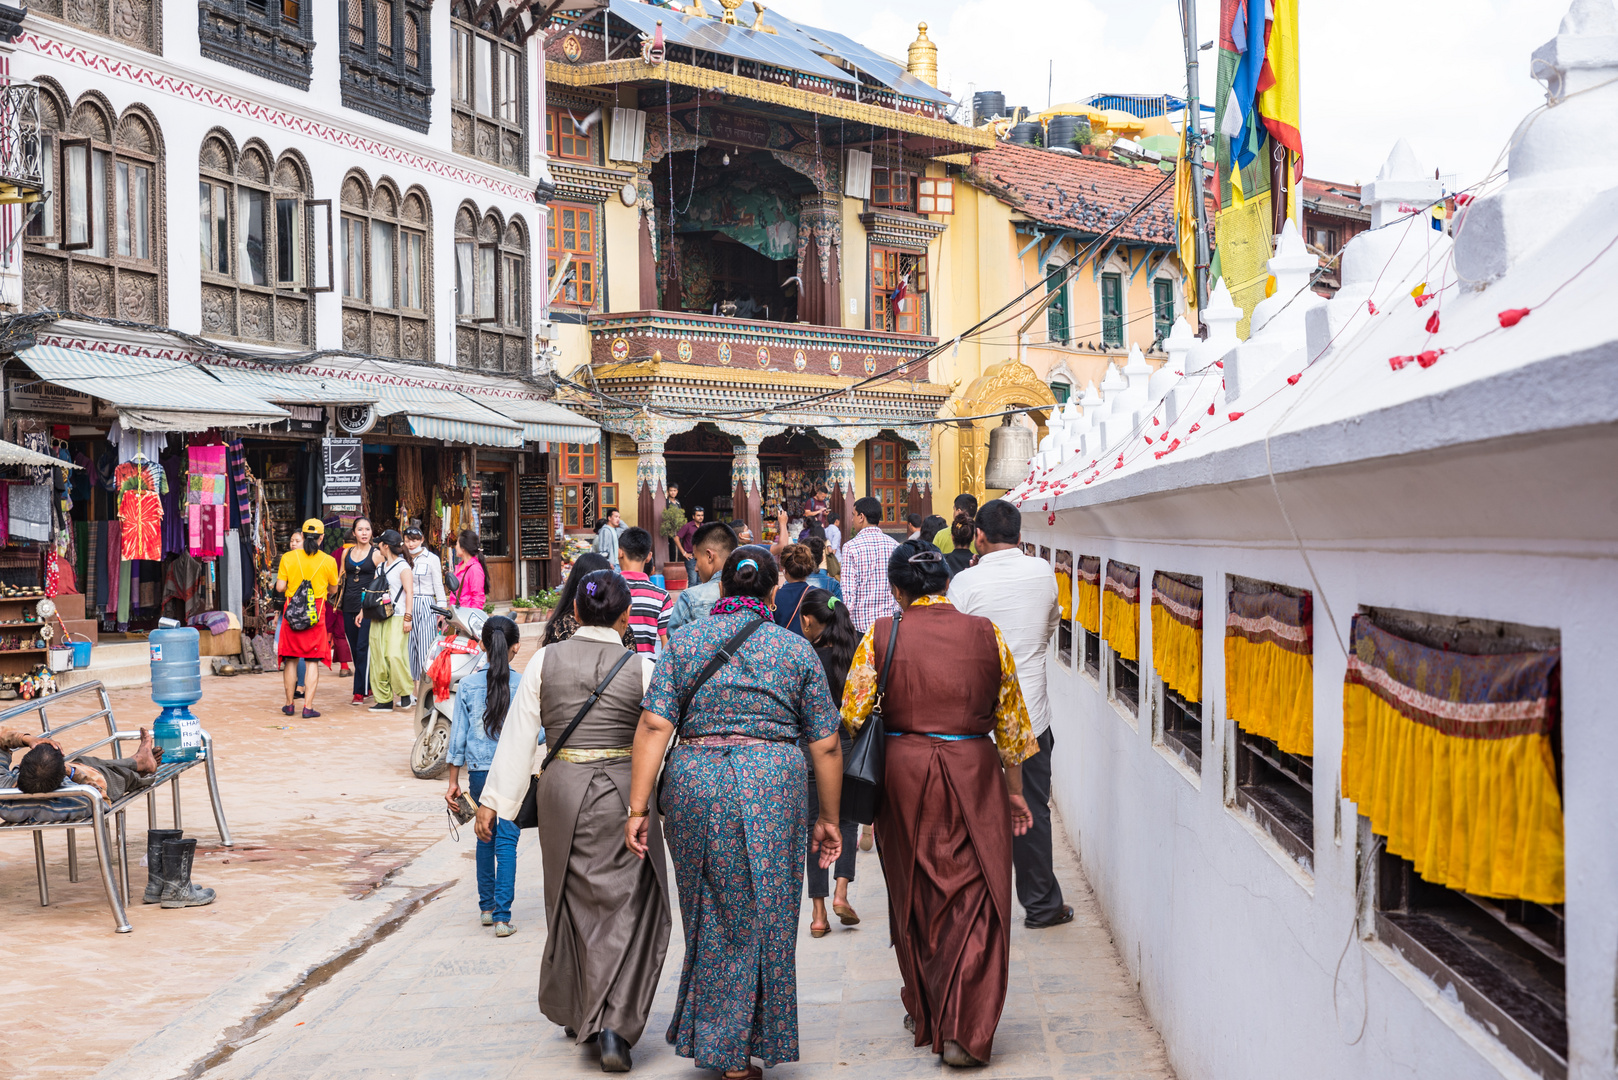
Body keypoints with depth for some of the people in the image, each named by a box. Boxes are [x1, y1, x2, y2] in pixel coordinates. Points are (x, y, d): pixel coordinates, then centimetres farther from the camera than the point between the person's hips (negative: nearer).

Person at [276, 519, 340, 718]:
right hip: (316, 612, -1)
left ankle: (289, 704, 18)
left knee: (290, 659, 11)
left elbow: (280, 587, -2)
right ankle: (308, 707, -4)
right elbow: (333, 590, 10)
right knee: (313, 661, 1)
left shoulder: (288, 558, -1)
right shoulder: (328, 561, -2)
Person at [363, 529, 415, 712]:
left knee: (394, 655, -19)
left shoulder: (402, 566, -4)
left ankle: (405, 692, -1)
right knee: (378, 658, 2)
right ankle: (384, 699, 6)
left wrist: (408, 617, -16)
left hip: (396, 617, -8)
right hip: (378, 618, 8)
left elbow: (409, 593, -9)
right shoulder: (381, 566, 19)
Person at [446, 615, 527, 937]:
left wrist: (453, 781, 6)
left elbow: (458, 735, 1)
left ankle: (486, 907, 26)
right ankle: (502, 916, -4)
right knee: (506, 841, 1)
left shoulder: (467, 685, -2)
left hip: (479, 772, 2)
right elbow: (536, 733, -6)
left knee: (485, 838, 18)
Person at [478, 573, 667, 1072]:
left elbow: (519, 734, 0)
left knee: (574, 901, 18)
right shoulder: (641, 668, -6)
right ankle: (614, 1024, -11)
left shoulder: (546, 661, -1)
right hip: (623, 793, -3)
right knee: (628, 906, 3)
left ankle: (576, 1012, 32)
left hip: (562, 788, 3)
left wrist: (496, 799, 4)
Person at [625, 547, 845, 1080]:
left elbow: (654, 726, -4)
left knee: (710, 914, 15)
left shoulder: (683, 643, 7)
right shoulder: (796, 649, 5)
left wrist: (638, 807, -3)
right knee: (761, 916, 8)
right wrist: (828, 817, 12)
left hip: (694, 781, 2)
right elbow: (826, 744, 4)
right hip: (772, 786, -1)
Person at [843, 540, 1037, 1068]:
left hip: (905, 769, 0)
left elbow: (851, 716, -4)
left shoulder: (881, 636, -2)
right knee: (976, 899, 2)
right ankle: (965, 1029, -7)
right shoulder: (986, 634, 3)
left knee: (914, 895, 16)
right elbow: (1010, 720, 8)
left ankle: (925, 1014, 30)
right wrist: (1014, 790, 17)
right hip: (973, 768, 0)